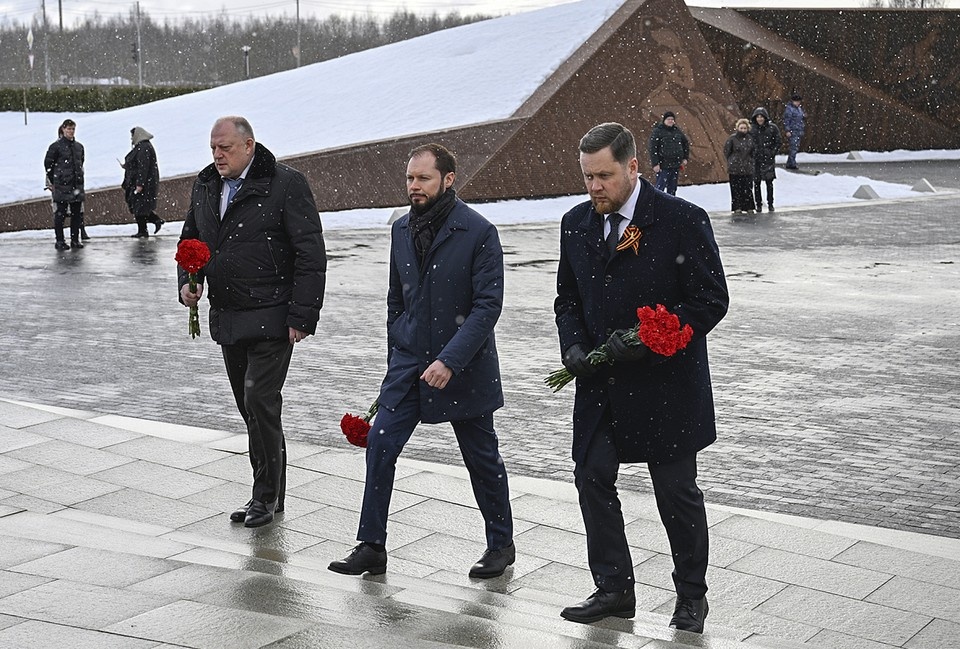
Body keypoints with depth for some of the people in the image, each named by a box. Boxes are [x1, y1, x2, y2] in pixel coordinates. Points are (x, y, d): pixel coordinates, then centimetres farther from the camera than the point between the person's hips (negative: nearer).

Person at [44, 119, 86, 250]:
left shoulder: (79, 147, 12)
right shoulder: (56, 146, -4)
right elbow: (48, 163, -1)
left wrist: (79, 177, 16)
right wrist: (53, 181, -1)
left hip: (77, 184, 5)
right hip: (62, 185, -5)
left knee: (77, 213, 6)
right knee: (60, 213, -4)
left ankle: (75, 239, 14)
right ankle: (60, 241, 1)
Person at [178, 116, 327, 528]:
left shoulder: (285, 184, -10)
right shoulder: (205, 186, 10)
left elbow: (311, 255, -11)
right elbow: (190, 240, 24)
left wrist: (301, 317, -15)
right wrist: (188, 282, 4)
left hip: (271, 319, -7)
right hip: (227, 319, 7)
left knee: (260, 400, -11)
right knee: (249, 406, 11)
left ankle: (266, 495, 2)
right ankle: (269, 493, 21)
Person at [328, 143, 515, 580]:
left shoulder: (478, 232, -14)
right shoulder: (402, 230, 5)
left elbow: (488, 303, -17)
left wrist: (450, 360, -24)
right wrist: (396, 355, 14)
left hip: (464, 366, -5)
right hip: (410, 361, 5)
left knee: (482, 457, 8)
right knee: (380, 446, -3)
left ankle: (501, 544, 26)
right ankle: (371, 547, 6)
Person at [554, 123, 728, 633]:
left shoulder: (682, 221, -13)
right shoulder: (576, 223, 4)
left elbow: (711, 301, -13)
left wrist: (647, 342, -21)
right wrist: (574, 345, -6)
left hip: (666, 385, -5)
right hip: (600, 383, 5)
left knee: (677, 493, 7)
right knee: (592, 479, 6)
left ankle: (691, 595, 25)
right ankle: (614, 590, 21)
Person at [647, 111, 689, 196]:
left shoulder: (677, 131, 10)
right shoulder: (658, 131, -7)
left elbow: (686, 143, 24)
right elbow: (653, 148, -11)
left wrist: (685, 158, 17)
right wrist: (655, 164, -17)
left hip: (676, 165, 6)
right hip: (663, 166, -6)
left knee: (672, 188, 11)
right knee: (660, 187, -10)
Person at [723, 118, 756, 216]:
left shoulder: (750, 139, 3)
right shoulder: (732, 138, -5)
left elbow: (755, 151, 16)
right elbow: (726, 151, 3)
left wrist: (751, 161, 11)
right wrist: (731, 161, 6)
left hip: (748, 168, 2)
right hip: (735, 168, -2)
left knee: (747, 188, -1)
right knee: (736, 188, 1)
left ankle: (749, 207, 7)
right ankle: (737, 208, 9)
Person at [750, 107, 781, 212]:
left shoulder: (772, 128, -2)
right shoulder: (752, 129, 2)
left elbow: (778, 142, 4)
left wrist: (773, 152, -5)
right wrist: (751, 154, -1)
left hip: (768, 159, -1)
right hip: (756, 159, 1)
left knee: (769, 182, 2)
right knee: (756, 183, 3)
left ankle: (770, 204, 13)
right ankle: (758, 204, 14)